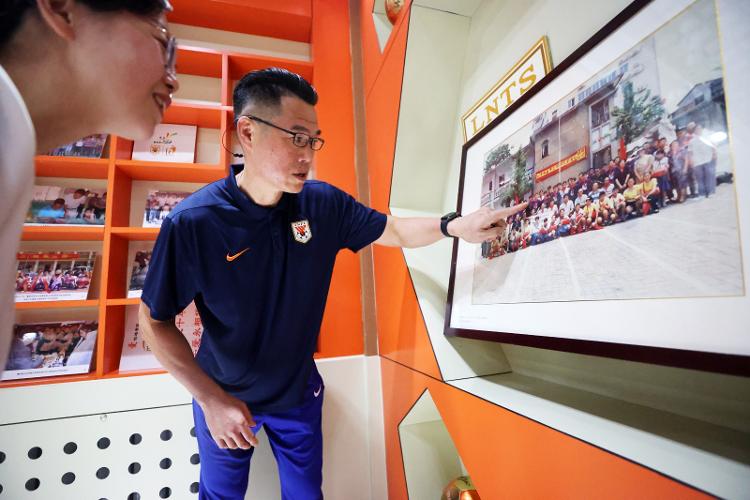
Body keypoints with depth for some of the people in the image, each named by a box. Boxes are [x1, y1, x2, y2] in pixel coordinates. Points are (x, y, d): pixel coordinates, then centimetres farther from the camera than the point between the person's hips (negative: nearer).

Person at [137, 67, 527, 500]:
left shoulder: (324, 203, -16)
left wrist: (455, 225, -22)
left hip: (299, 394, 2)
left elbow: (396, 231, -4)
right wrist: (210, 398, -20)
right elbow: (155, 320, -15)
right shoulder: (192, 222, -26)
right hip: (222, 396, -1)